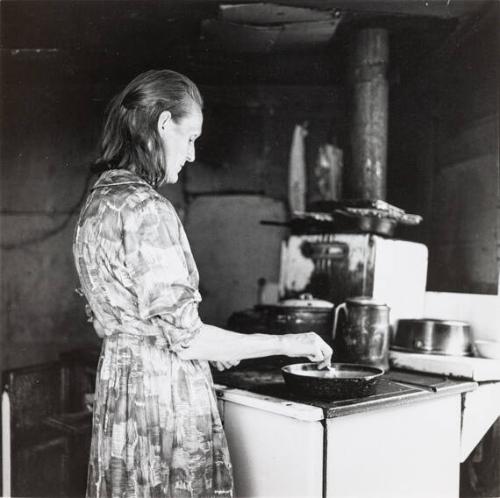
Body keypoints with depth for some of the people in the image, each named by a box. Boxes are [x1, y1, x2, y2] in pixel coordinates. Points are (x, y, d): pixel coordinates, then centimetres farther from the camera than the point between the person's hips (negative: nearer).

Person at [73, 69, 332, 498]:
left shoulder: (100, 200, 8)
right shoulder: (148, 210, -21)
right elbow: (182, 334, -20)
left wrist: (213, 346, 18)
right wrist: (284, 344, -11)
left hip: (117, 379, 9)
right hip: (162, 393, -9)